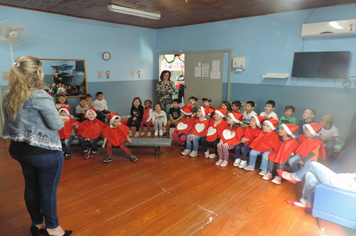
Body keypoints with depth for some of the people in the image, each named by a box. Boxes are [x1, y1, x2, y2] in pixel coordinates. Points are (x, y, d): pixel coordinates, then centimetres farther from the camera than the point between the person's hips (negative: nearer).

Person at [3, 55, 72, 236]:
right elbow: (56, 124, -18)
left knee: (31, 187, 20)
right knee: (48, 190, 7)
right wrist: (62, 120, 3)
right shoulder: (40, 96, -20)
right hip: (45, 152, -8)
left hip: (20, 149, 8)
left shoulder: (8, 96, 4)